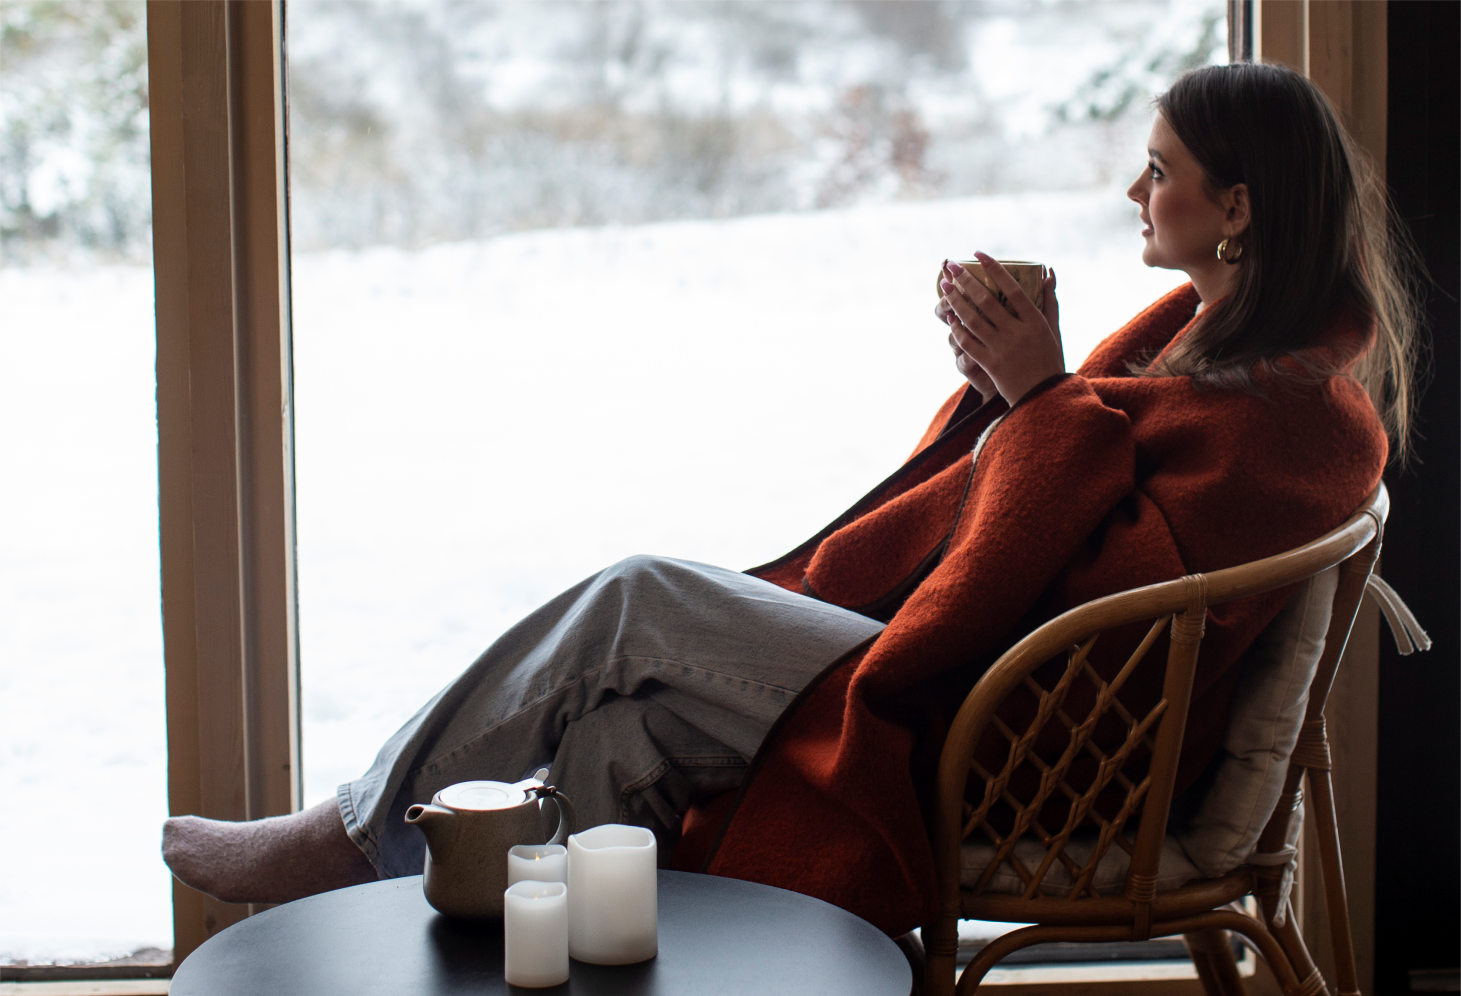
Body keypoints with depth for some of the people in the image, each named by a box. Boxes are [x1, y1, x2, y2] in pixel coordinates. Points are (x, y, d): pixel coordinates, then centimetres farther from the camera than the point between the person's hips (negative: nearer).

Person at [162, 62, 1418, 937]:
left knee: (636, 606, -11)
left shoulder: (1299, 413, -15)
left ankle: (351, 838, 3)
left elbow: (1118, 578, -22)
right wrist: (1002, 371, -2)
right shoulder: (1197, 324, 14)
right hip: (979, 678, 9)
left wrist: (1042, 390, -17)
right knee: (620, 736, -7)